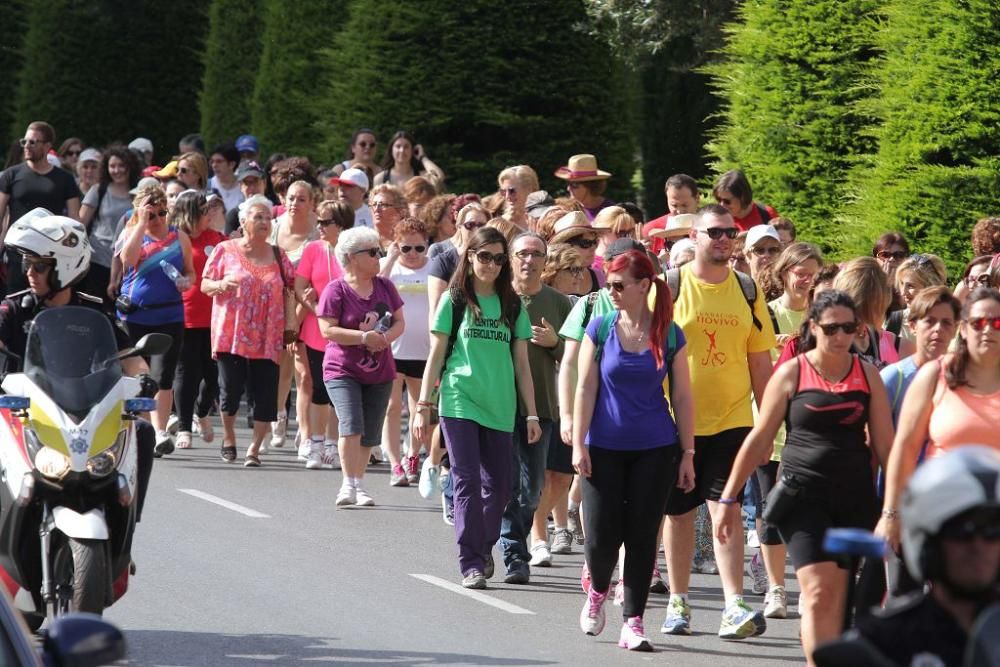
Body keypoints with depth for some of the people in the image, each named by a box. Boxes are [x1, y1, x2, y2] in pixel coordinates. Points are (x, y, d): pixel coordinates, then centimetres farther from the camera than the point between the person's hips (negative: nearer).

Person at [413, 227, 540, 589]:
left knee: (498, 486, 4)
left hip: (499, 408, 3)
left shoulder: (512, 307, 9)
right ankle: (471, 563, -5)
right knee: (467, 482, -8)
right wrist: (423, 406, 0)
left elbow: (521, 364, 11)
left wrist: (531, 414, 7)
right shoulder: (454, 302, 4)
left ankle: (483, 548, 27)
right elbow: (436, 356, 5)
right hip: (459, 403, -2)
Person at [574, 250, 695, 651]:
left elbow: (682, 397, 2)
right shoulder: (600, 328, 0)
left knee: (642, 536, 0)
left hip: (655, 451, 0)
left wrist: (687, 454, 1)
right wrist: (578, 444, -6)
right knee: (601, 536, -1)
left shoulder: (668, 334, -1)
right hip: (605, 448, 0)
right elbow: (585, 388, 0)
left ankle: (632, 622, 6)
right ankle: (598, 590, 30)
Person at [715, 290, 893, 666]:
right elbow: (759, 439, 5)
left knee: (837, 597, 2)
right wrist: (729, 498, 6)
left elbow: (884, 444, 8)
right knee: (820, 591, -15)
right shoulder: (791, 374, 1)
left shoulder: (867, 374, 7)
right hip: (803, 494, -2)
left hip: (855, 497, 3)